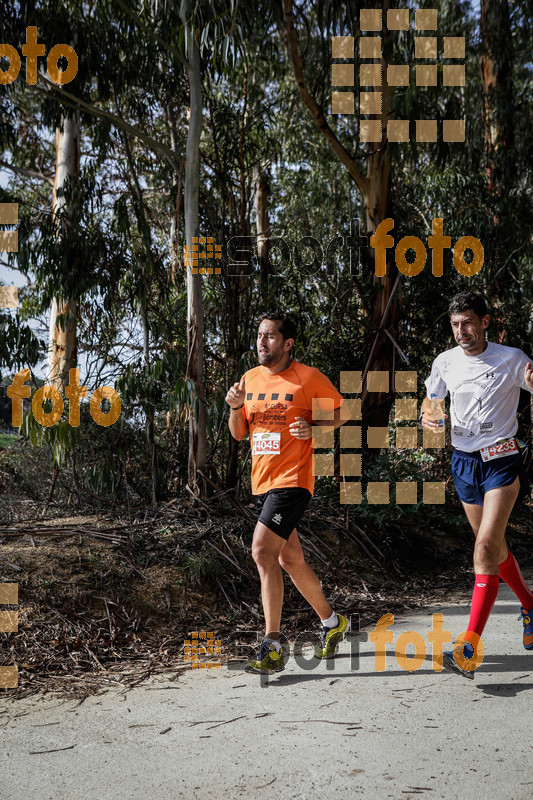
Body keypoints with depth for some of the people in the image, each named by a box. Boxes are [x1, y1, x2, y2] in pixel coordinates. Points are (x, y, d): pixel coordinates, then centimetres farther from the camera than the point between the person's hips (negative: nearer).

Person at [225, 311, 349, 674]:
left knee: (262, 549, -20)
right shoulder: (251, 378, 11)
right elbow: (239, 434, 16)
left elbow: (339, 412, 3)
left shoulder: (308, 378, -7)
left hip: (293, 479, -7)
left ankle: (273, 648, -16)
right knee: (290, 559, 15)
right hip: (262, 481, 7)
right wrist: (235, 408, -4)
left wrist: (313, 428, -15)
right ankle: (332, 622, 36)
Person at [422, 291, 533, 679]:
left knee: (486, 546, -17)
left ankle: (470, 649, -20)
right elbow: (431, 401, 16)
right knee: (494, 546, 15)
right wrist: (429, 417, -7)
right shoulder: (446, 362, 3)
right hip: (464, 461, 5)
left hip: (502, 460, -5)